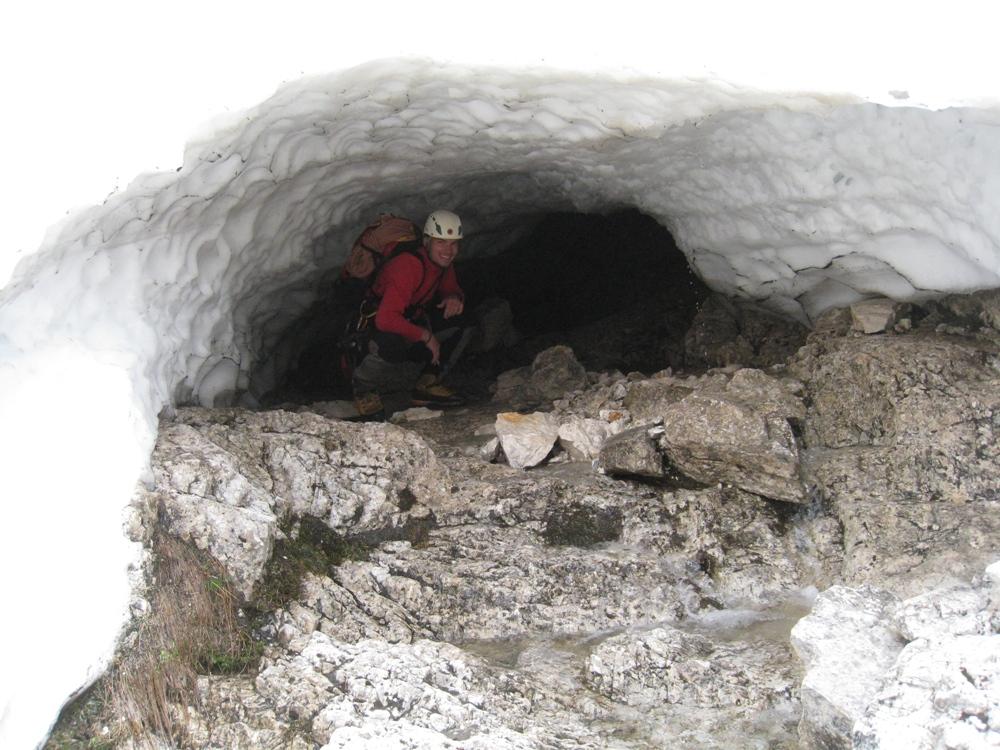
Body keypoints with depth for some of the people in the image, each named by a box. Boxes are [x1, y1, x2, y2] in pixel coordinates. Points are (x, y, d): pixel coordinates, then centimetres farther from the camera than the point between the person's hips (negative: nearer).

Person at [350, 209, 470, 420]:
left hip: (410, 319, 8)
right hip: (375, 322, -8)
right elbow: (386, 319, -40)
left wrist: (455, 297, -11)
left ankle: (427, 383, 1)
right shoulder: (409, 266, -31)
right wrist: (426, 336, -31)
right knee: (392, 344, -40)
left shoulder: (443, 262, -4)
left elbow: (451, 289, 16)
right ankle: (364, 389, -8)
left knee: (458, 320, -7)